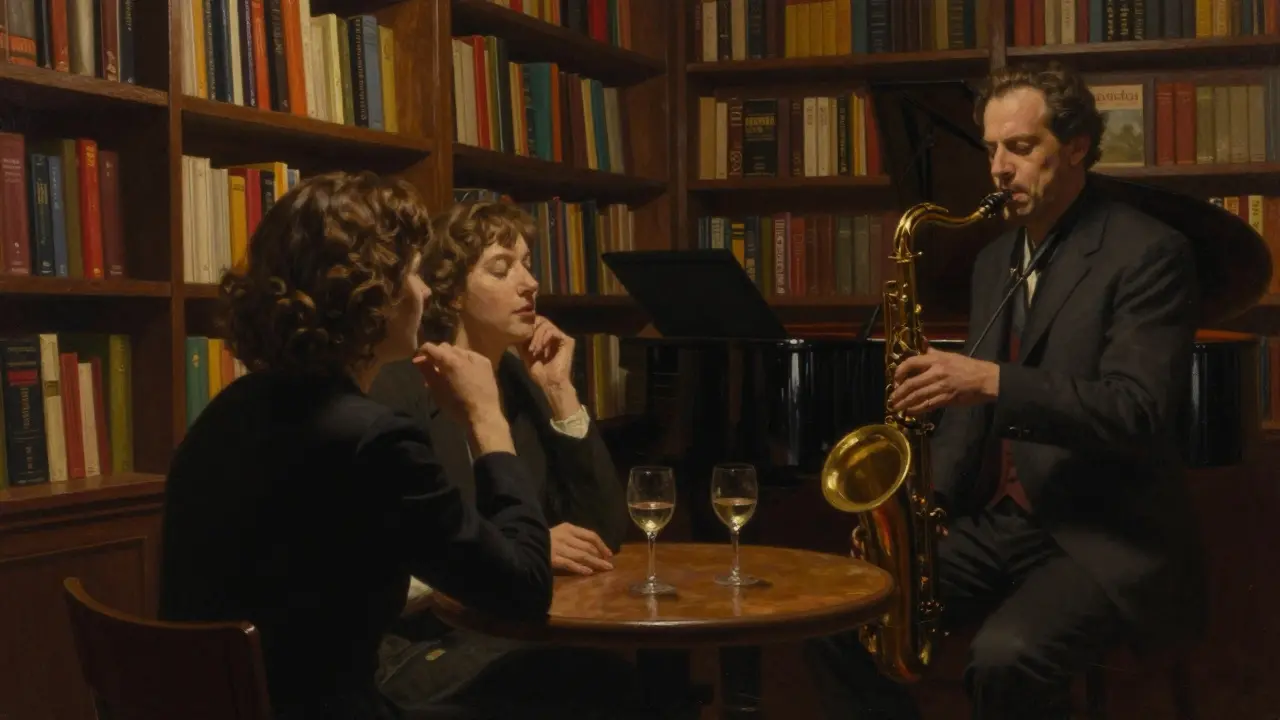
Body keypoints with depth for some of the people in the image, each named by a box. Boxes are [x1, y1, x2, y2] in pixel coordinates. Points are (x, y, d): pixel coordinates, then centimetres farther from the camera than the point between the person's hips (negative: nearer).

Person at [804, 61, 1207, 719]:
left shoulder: (1147, 253, -8)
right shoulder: (995, 260, 15)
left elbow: (1140, 411, -20)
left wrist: (992, 382, -29)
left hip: (1106, 539, -7)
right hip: (997, 523, 7)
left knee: (1003, 657, -33)